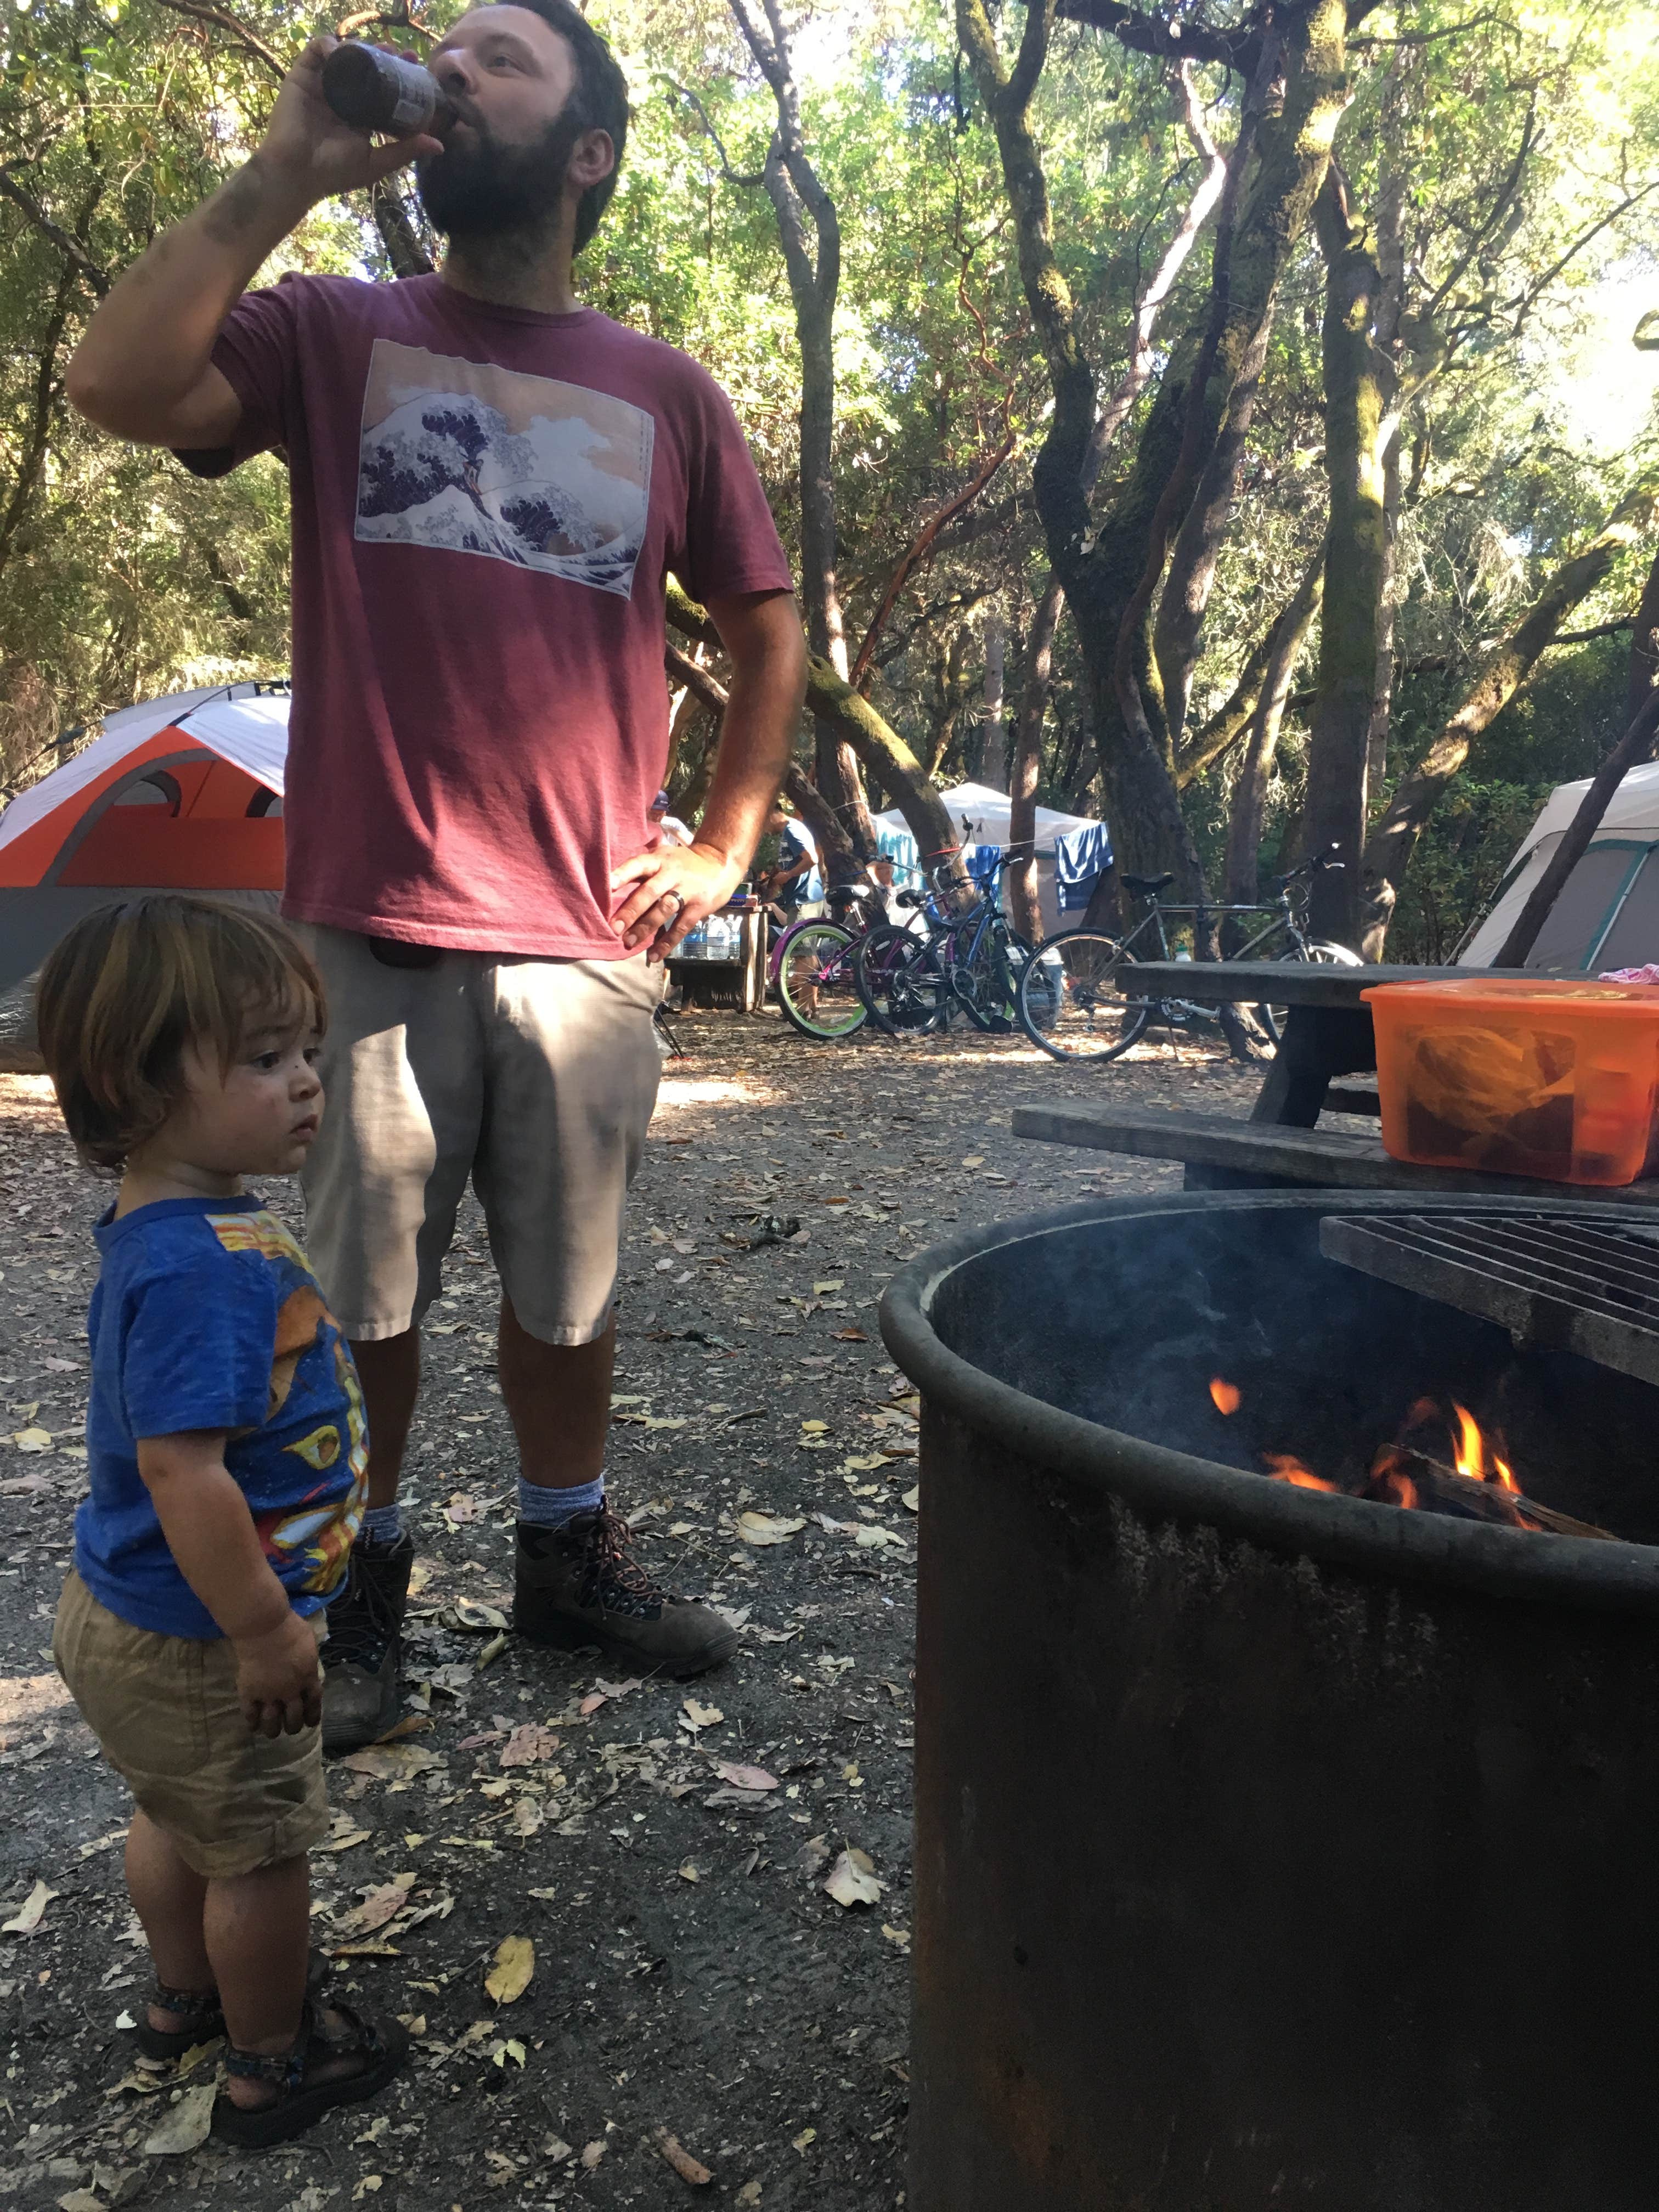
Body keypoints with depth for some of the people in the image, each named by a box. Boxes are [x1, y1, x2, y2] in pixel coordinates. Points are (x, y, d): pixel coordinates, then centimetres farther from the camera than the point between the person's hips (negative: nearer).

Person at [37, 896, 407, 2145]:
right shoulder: (200, 1269, -34)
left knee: (179, 1816, 30)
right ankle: (272, 2067, 37)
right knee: (264, 1854, 14)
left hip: (133, 1621, 10)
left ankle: (184, 1997, 54)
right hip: (194, 1647, -9)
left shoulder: (188, 1231, -2)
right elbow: (183, 1474, -35)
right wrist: (265, 1632, -25)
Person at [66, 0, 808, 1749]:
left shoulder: (666, 395, 10)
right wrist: (285, 174, -8)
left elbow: (767, 634, 15)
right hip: (366, 931, -1)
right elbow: (115, 387, -10)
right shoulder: (336, 334, 8)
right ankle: (360, 1591, 27)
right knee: (361, 1289, 7)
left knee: (568, 1286, 12)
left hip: (585, 946, 1)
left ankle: (568, 1555, 32)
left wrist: (724, 850, 7)